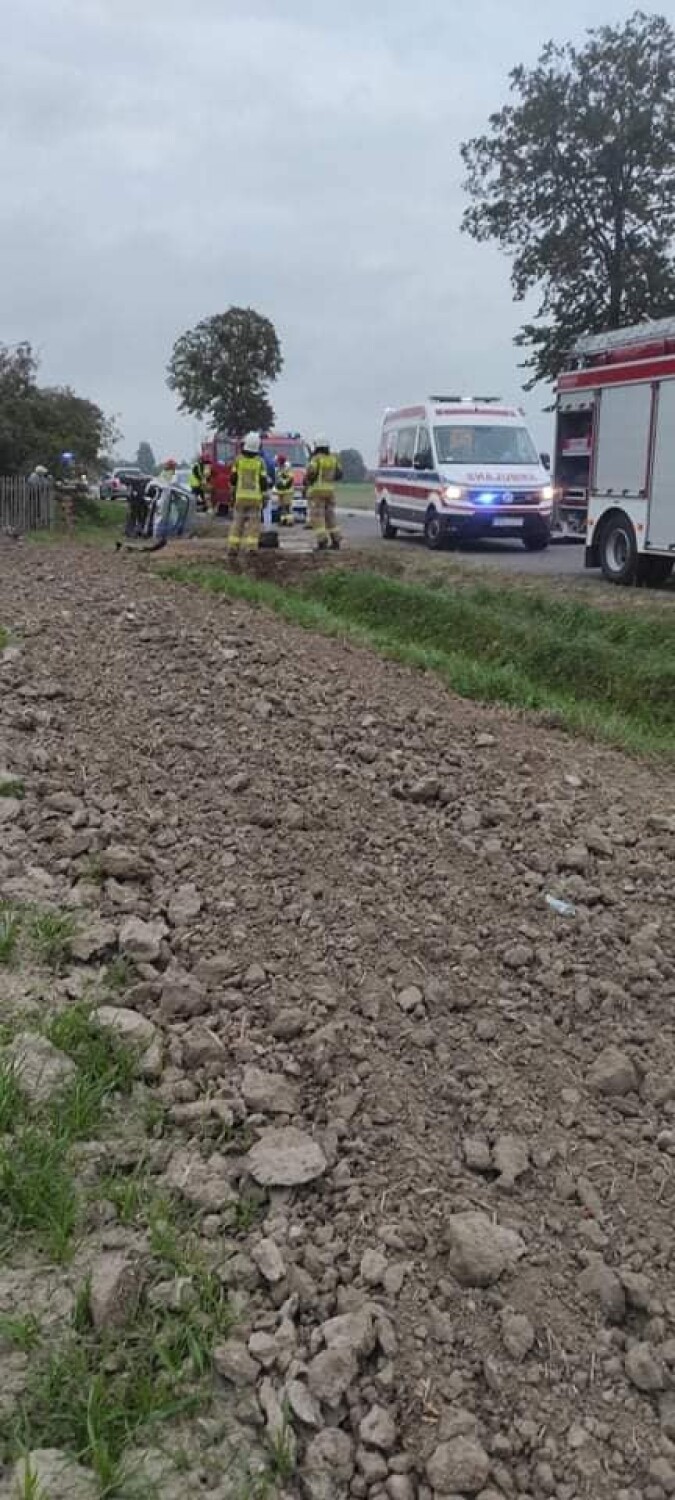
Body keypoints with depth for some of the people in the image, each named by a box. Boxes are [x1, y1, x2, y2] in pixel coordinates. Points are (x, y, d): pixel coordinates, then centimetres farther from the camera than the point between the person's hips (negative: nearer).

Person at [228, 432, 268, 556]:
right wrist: (265, 494, 5)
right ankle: (251, 547, -6)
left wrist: (233, 490, 19)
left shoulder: (238, 459, -1)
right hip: (255, 497, -1)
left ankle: (233, 547, 2)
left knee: (237, 522, 8)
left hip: (240, 496, 1)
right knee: (254, 523, 2)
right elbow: (264, 481, -6)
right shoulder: (260, 461, -4)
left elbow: (233, 478, 2)